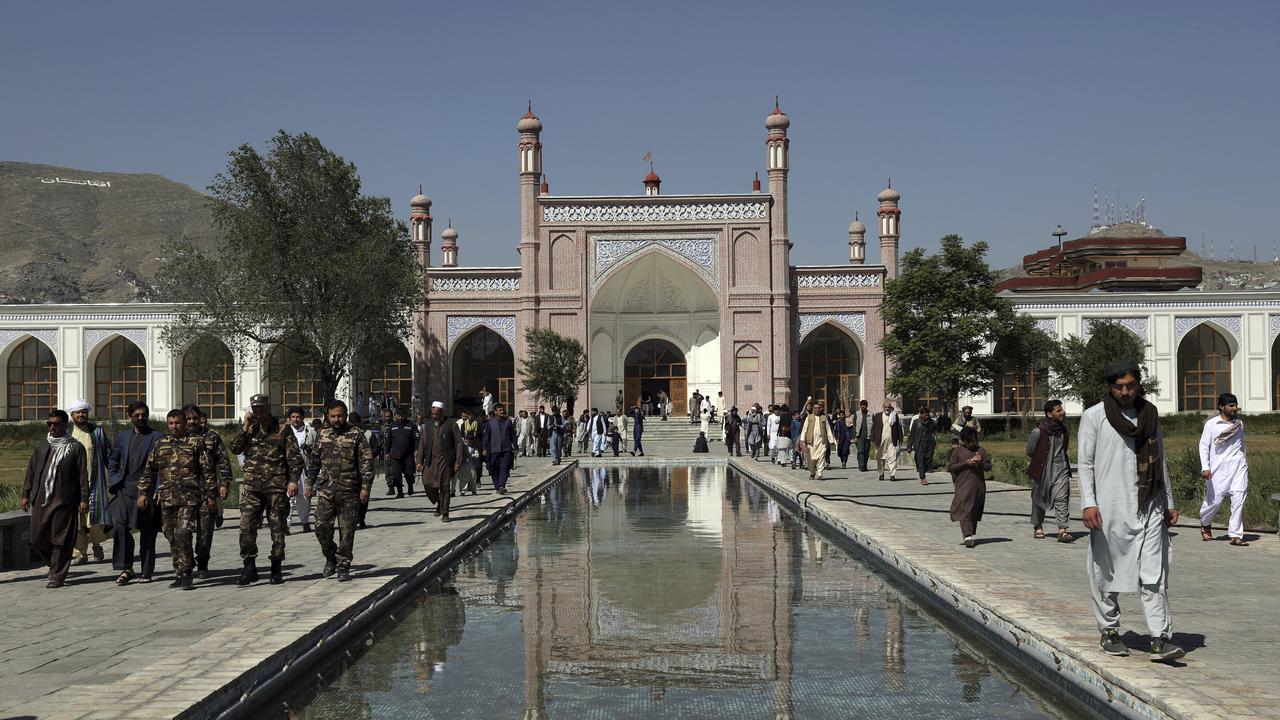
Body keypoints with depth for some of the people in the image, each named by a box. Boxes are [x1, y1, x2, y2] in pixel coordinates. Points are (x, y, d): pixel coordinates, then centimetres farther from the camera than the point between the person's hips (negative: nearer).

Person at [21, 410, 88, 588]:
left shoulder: (76, 448, 0)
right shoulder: (41, 446, 13)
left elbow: (83, 475, -2)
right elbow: (31, 471, 15)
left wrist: (84, 499, -7)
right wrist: (25, 494, 9)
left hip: (64, 501, -5)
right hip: (40, 500, 5)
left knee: (60, 540, -2)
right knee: (37, 538, 6)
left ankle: (57, 576, 7)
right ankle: (54, 564, 30)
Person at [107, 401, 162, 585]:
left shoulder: (156, 438, 1)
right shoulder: (122, 437, 14)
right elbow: (112, 462, 22)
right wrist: (115, 481, 8)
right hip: (124, 490, 3)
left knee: (147, 533, 3)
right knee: (119, 526, -13)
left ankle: (146, 572, 12)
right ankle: (125, 569, -8)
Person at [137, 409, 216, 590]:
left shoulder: (196, 442, 3)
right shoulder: (160, 444, 15)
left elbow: (208, 471, 2)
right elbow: (149, 470, 20)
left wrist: (211, 496, -2)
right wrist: (143, 492, 11)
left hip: (189, 498, -5)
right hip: (166, 499, 5)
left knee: (183, 533, -17)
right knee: (172, 537, 7)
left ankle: (185, 572, -9)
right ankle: (180, 573, 17)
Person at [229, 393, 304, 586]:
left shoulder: (283, 430, 2)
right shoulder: (249, 429, 12)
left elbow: (295, 457, 0)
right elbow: (235, 449, 0)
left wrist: (293, 480, -10)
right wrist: (245, 427, -7)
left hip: (276, 487, -2)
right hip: (251, 487, 2)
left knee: (277, 528, 4)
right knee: (246, 527, -8)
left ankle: (276, 570, 14)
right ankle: (249, 568, -1)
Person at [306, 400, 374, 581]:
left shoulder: (356, 435, -1)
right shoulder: (322, 435, 11)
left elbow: (367, 462, -4)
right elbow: (314, 461, 19)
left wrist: (365, 487, -10)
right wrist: (309, 483, 16)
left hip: (349, 491, -3)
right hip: (325, 490, 3)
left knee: (347, 531, 1)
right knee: (322, 527, -5)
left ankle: (343, 567, 11)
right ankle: (331, 558, 18)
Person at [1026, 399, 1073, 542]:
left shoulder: (1063, 429, 6)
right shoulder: (1038, 431, -11)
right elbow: (1030, 451, 0)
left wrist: (1060, 460, 14)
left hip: (1061, 469, 3)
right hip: (1042, 470, -3)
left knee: (1062, 498, -11)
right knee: (1039, 498, 10)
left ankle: (1062, 531, -16)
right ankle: (1038, 527, 28)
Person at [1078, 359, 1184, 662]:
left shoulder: (1150, 414, 14)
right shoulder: (1094, 417, 0)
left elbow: (1160, 461, 21)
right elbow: (1085, 463, -3)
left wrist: (1169, 501, 19)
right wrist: (1088, 503, -13)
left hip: (1149, 507, 3)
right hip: (1110, 509, -3)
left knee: (1155, 574, -4)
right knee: (1106, 572, 4)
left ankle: (1160, 639, -5)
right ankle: (1109, 632, 18)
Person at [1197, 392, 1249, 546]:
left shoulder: (1239, 423, 13)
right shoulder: (1211, 424, -1)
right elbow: (1204, 445, -3)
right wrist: (1205, 467, -12)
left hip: (1238, 465, 3)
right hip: (1219, 467, -3)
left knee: (1239, 499, -8)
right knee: (1215, 499, 1)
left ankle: (1235, 535, -4)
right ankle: (1205, 523, 31)